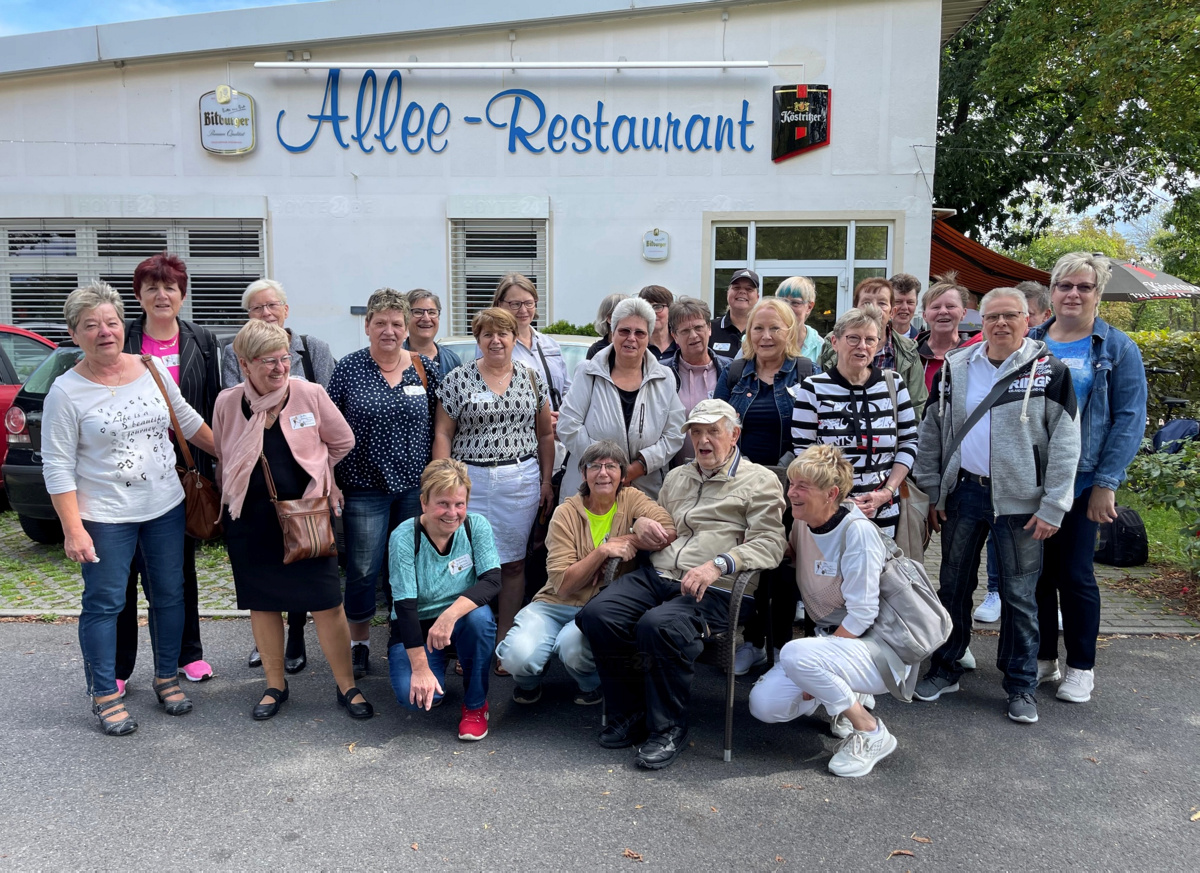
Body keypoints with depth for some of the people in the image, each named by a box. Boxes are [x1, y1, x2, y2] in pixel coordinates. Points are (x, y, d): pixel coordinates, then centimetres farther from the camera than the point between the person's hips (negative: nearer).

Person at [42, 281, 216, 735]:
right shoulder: (67, 392, -9)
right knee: (103, 604, 4)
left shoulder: (154, 369, 1)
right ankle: (105, 695, 18)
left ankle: (167, 677, 29)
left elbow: (188, 422, 16)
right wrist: (73, 529, -14)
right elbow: (58, 467, -9)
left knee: (169, 595, 12)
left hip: (165, 507, 4)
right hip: (105, 517, -4)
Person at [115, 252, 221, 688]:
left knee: (181, 564, 14)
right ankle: (118, 666, 15)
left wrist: (213, 467, -1)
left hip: (183, 468, 2)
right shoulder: (120, 340, 0)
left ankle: (187, 653, 27)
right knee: (123, 570, 3)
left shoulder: (203, 342, 5)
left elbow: (213, 407, 4)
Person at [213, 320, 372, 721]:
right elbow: (222, 460, 13)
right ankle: (275, 686, 30)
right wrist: (233, 499, 11)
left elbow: (342, 442, 5)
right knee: (262, 604, 13)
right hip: (251, 520, 2)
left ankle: (347, 687, 15)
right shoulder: (227, 402, -2)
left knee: (328, 604, 0)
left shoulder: (310, 394, -8)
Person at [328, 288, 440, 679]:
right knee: (363, 569, 3)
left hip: (416, 487, 2)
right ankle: (358, 643, 22)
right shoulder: (347, 368, -2)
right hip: (364, 488, -2)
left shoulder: (426, 368, 3)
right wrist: (330, 483, -4)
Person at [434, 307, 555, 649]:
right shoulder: (457, 379, 2)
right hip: (471, 482, -1)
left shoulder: (532, 377, 8)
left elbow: (545, 434, 11)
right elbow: (443, 435, 2)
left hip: (522, 483, 2)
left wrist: (547, 480, 6)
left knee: (514, 562, 5)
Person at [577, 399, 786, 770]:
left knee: (659, 625, -35)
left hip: (711, 591, -6)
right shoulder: (677, 477, 27)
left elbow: (769, 544, -5)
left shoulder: (760, 481, 8)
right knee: (597, 614, -20)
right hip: (655, 576, 6)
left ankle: (668, 728, -12)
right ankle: (630, 715, -2)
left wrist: (718, 565, -20)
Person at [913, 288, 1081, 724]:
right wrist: (933, 493, 5)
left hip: (1020, 500, -3)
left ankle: (1021, 686, 20)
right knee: (953, 584, 12)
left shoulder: (1048, 371, -5)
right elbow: (932, 432, 9)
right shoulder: (954, 368, 5)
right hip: (963, 492, 3)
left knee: (1019, 594, 5)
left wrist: (1052, 506, -11)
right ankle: (945, 670, 28)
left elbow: (1065, 443, -6)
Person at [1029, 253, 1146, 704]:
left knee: (1074, 573, 2)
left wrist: (1106, 484, -12)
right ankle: (1042, 657, 25)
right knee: (1036, 570, 9)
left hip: (1082, 481, -3)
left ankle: (1081, 668, 18)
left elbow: (1130, 420, -6)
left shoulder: (1118, 349, -1)